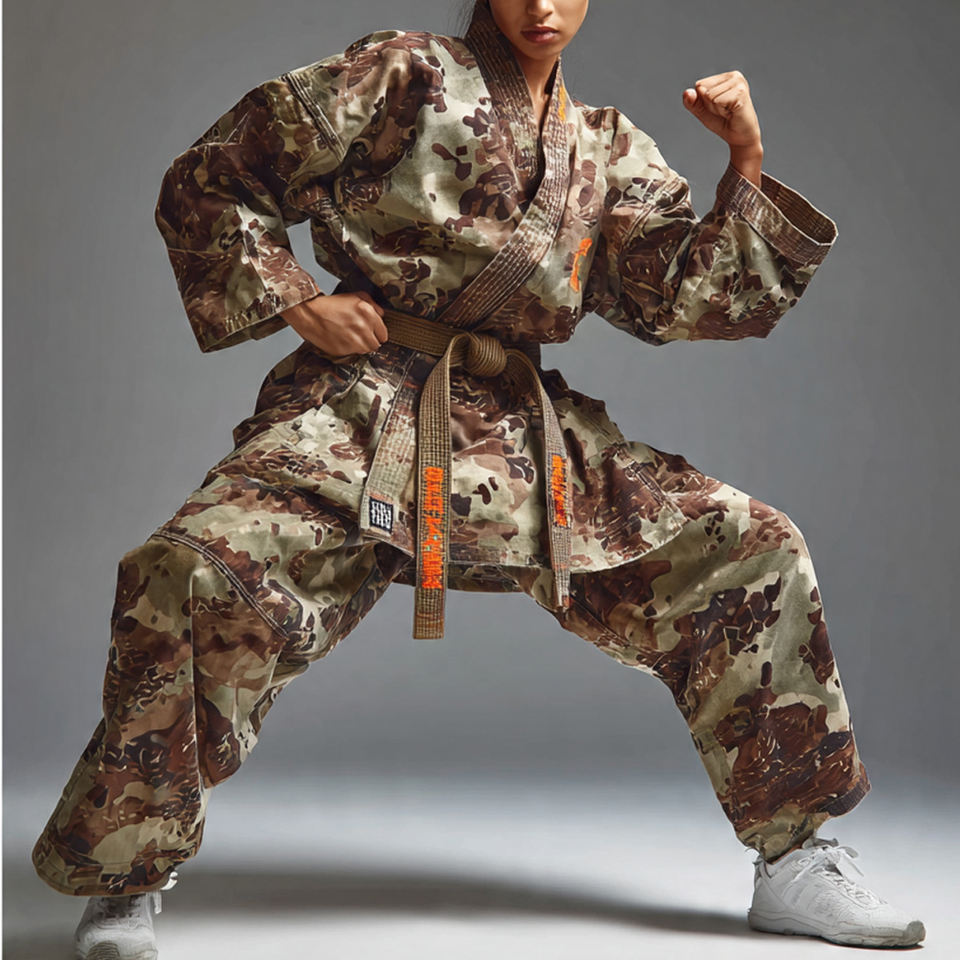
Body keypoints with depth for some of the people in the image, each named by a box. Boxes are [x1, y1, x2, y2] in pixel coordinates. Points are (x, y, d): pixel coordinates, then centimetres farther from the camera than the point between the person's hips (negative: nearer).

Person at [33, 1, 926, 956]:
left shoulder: (608, 150, 19)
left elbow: (695, 298, 9)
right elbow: (207, 181, 6)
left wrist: (746, 164, 0)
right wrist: (293, 302, -6)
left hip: (531, 438, 5)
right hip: (366, 410, -5)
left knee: (754, 548, -2)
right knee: (197, 574, -30)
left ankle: (795, 860, 11)